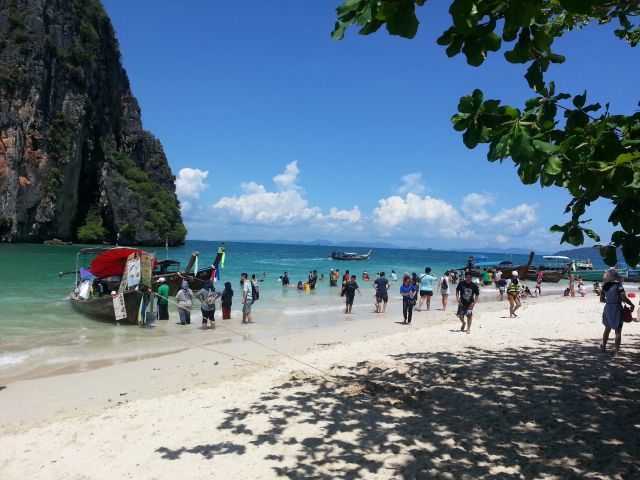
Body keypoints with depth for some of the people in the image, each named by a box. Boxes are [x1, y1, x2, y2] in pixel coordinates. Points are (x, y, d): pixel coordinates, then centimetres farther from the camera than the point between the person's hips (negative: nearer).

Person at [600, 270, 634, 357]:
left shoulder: (605, 286, 4)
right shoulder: (618, 285, -13)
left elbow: (601, 299, 10)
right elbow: (624, 298, -22)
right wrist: (631, 305, -8)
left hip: (607, 309, 5)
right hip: (617, 309, -5)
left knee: (607, 329, 22)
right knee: (618, 331, 2)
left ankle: (604, 347, 33)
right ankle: (616, 351, 1)